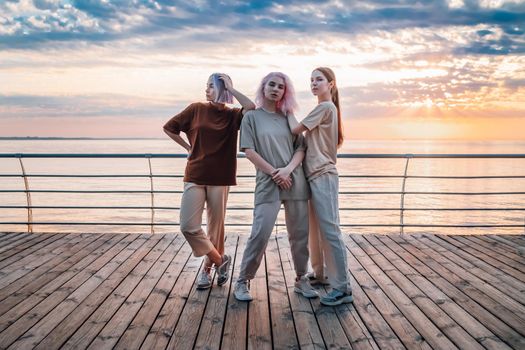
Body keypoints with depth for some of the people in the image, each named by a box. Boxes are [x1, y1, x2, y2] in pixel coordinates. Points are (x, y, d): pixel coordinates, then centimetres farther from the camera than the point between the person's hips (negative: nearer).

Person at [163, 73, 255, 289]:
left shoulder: (231, 115, 1)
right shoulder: (196, 109, 4)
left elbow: (251, 108, -19)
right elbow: (169, 128, 11)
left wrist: (230, 87, -10)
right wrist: (189, 148, 6)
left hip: (219, 179, -1)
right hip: (194, 177, 1)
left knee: (216, 227, 6)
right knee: (188, 226, -6)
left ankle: (207, 269, 26)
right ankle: (220, 261, 13)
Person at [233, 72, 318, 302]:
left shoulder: (288, 117, 12)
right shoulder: (252, 116, 4)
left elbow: (300, 148, 7)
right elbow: (249, 151, -4)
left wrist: (288, 169, -11)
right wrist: (274, 173, -10)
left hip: (295, 181, 4)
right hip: (267, 182, -3)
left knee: (300, 234, 7)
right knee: (260, 234, -9)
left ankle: (301, 280, 23)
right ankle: (242, 282, 7)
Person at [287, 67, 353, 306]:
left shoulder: (325, 107, -9)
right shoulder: (324, 108, 20)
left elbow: (295, 129, -10)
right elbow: (304, 135, 13)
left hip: (323, 176, -10)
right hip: (314, 175, 10)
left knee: (330, 230, -10)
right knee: (316, 229, 17)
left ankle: (343, 288, -7)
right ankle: (320, 274, 30)